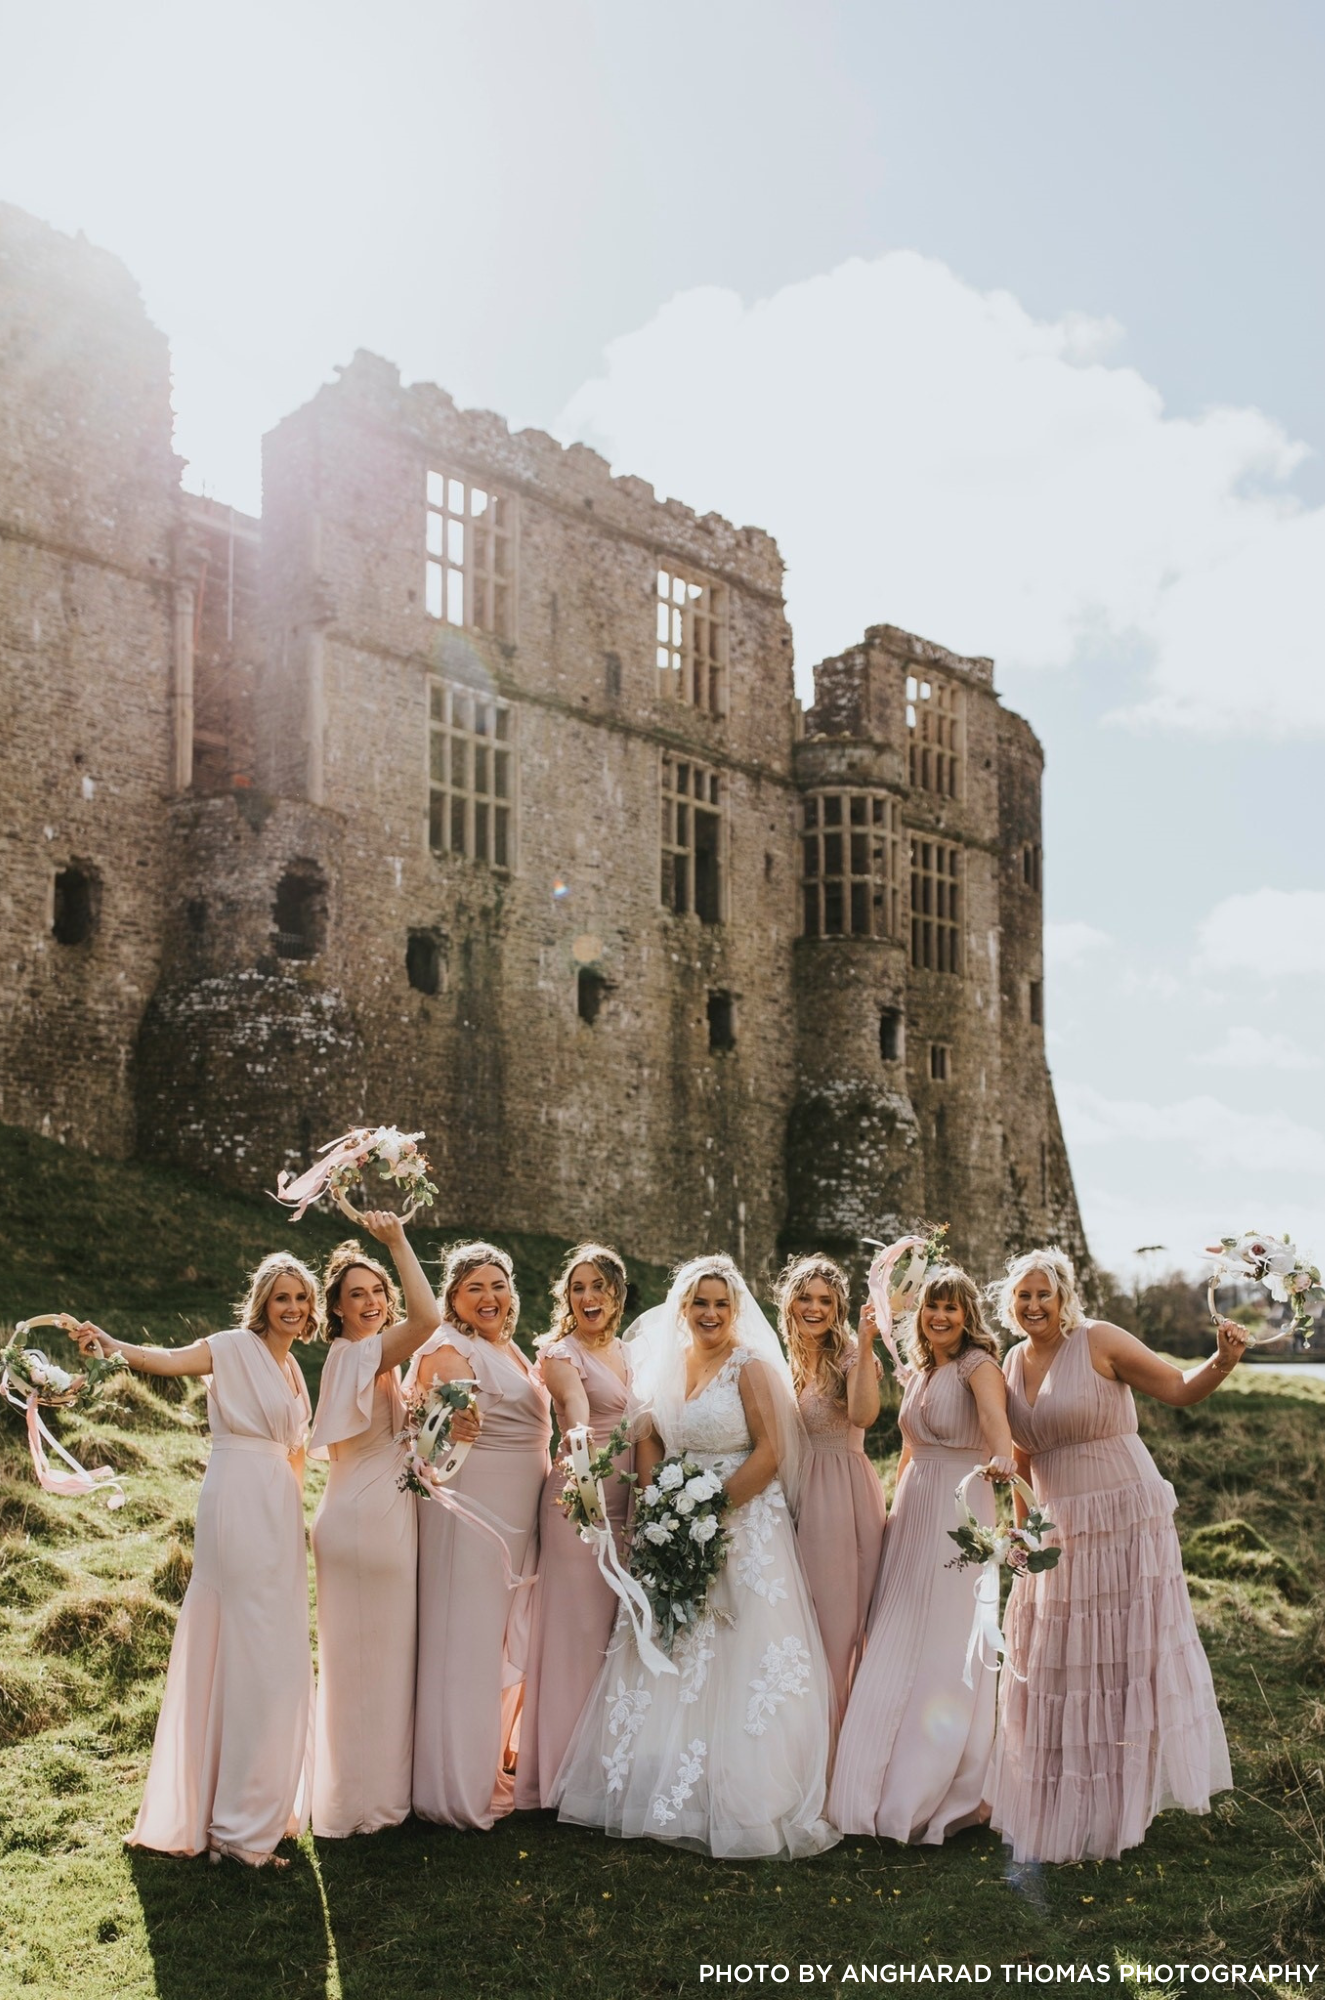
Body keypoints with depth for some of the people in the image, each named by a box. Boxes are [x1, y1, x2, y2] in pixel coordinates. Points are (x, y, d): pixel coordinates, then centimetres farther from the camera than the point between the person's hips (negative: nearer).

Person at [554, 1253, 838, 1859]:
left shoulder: (750, 1366, -7)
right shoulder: (667, 1364, 10)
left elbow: (770, 1452, -13)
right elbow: (649, 1440, 14)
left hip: (744, 1523, -6)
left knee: (738, 1658, -5)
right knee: (669, 1655, 8)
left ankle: (739, 1803, 4)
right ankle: (667, 1792, 18)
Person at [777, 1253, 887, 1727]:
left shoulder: (849, 1357, -1)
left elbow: (863, 1414, -24)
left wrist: (865, 1346, -26)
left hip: (844, 1495, -4)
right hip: (793, 1497, 4)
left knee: (839, 1614, -1)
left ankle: (836, 1728, 10)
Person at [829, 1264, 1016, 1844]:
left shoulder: (976, 1365, -8)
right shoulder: (919, 1372, 14)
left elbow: (995, 1414, -30)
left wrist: (1001, 1454, -50)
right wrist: (895, 1508, 19)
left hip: (960, 1512, -7)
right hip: (912, 1511, 7)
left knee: (948, 1649, -3)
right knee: (897, 1646, 8)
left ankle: (954, 1794, 10)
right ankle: (897, 1787, 19)